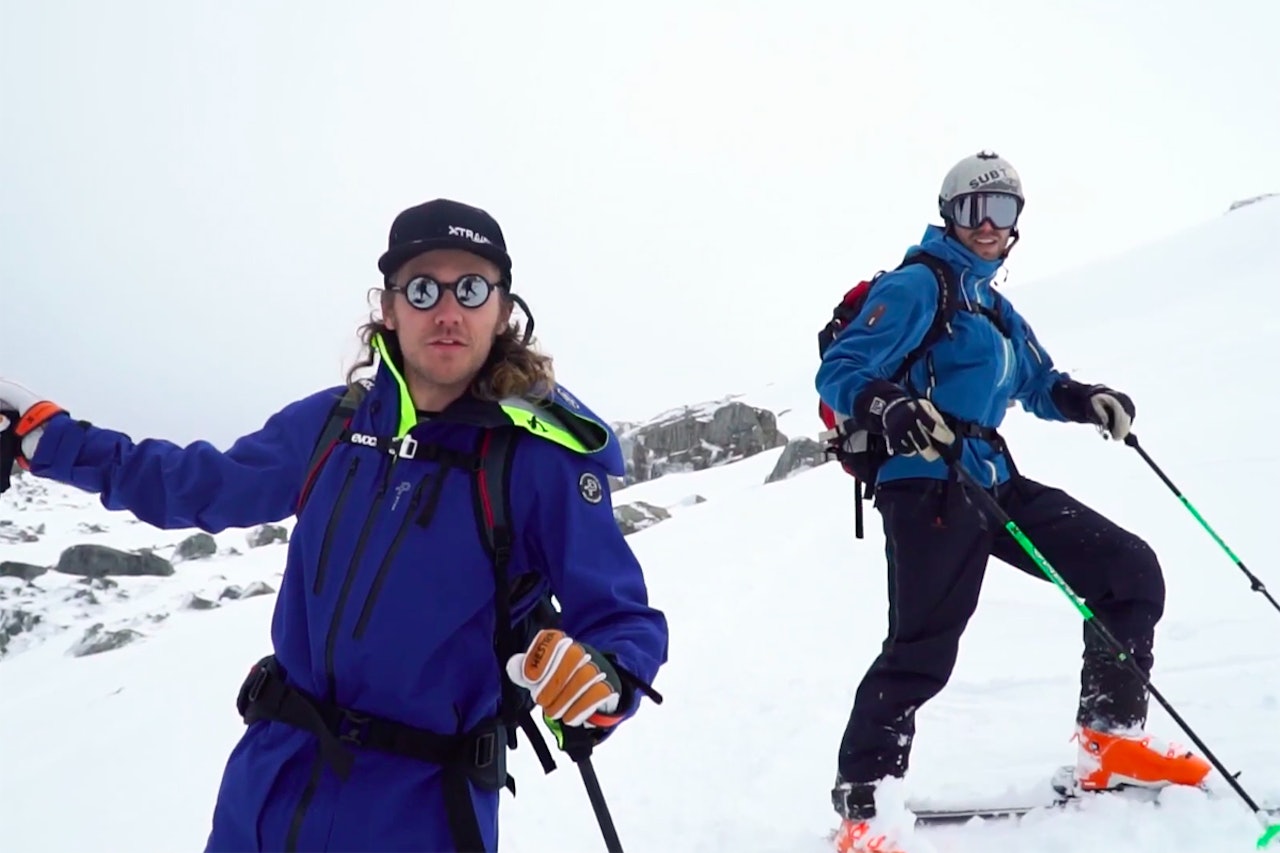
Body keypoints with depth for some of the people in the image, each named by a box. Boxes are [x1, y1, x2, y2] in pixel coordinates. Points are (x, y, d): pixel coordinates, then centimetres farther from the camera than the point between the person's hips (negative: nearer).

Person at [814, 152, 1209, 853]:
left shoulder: (995, 307, 22)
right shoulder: (918, 284, -4)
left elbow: (1039, 385, 30)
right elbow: (839, 372, -14)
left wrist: (1086, 400, 8)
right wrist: (890, 407, -34)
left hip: (994, 482, 9)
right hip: (928, 486, -9)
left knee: (1131, 570, 7)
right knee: (923, 649, -16)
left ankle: (1112, 742, 13)